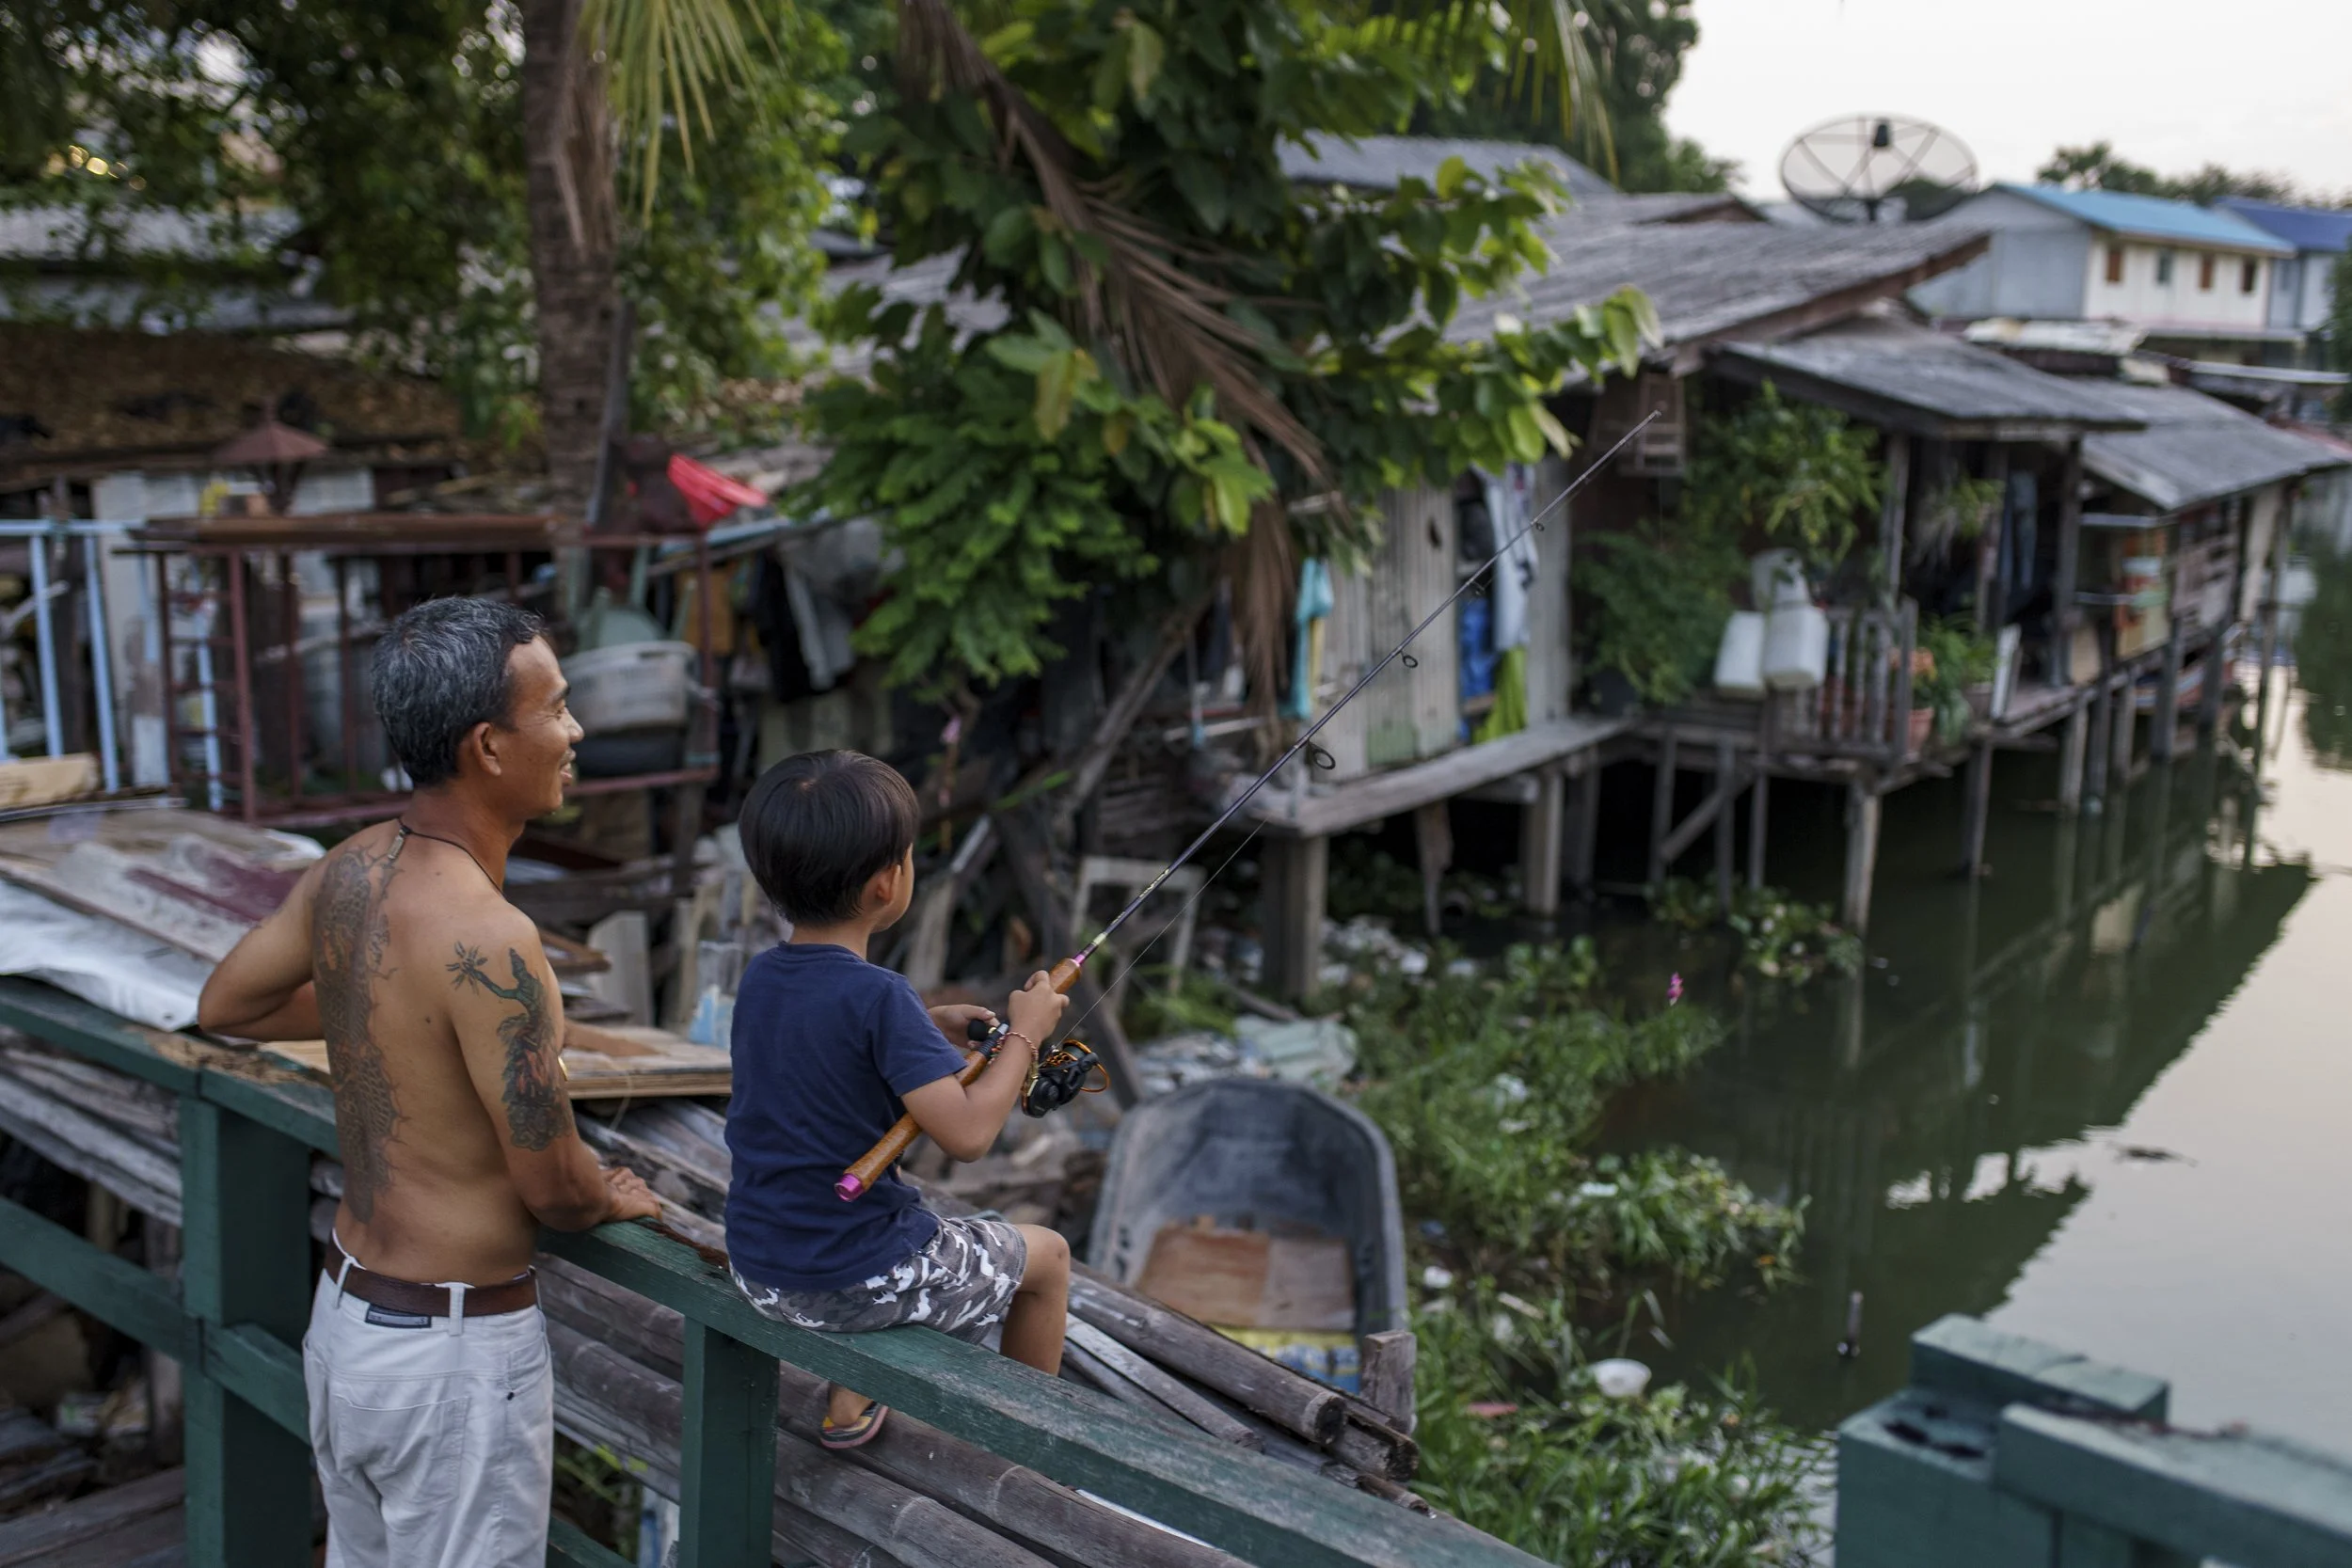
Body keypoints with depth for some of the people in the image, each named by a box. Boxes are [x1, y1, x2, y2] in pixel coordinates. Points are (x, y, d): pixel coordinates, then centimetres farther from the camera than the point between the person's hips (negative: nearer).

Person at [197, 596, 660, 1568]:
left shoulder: (348, 870, -4)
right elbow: (552, 1186, -20)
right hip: (453, 1349, -8)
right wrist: (613, 1199, 1)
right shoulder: (486, 940, -29)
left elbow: (225, 1004, 15)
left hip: (344, 1311, 8)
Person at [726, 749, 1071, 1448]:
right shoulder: (877, 996, -23)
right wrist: (1024, 1034, -13)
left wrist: (929, 1028, 11)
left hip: (758, 1271, 7)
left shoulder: (759, 977, -1)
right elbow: (967, 1133, -26)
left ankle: (849, 1405, 40)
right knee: (1045, 1257, 17)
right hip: (860, 1281, -7)